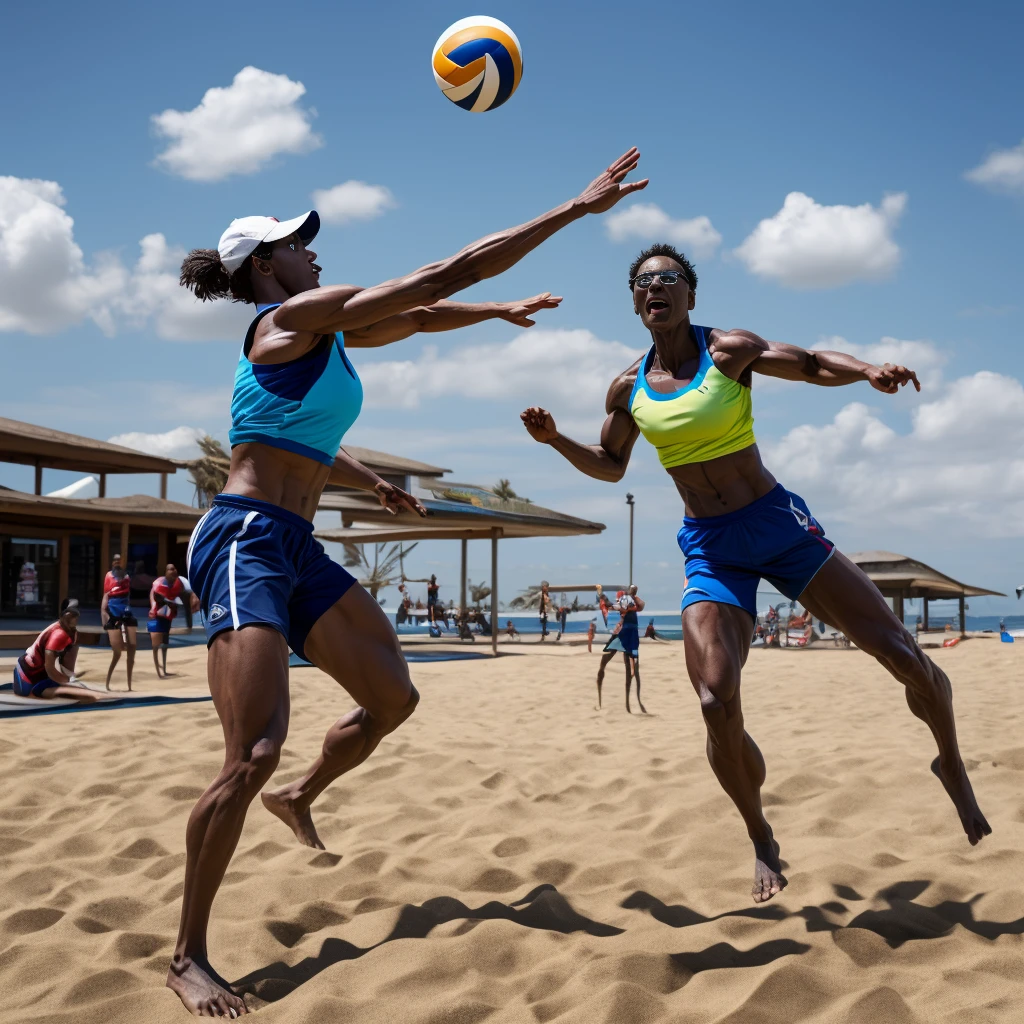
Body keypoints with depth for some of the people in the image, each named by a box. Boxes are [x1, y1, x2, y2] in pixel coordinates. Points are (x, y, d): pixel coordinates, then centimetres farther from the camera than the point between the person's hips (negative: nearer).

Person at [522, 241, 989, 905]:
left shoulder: (728, 351, -3)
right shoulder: (629, 390, 5)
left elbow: (812, 364, -3)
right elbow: (610, 466, 18)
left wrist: (871, 370, -23)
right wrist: (555, 439, 2)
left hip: (778, 524, -1)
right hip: (710, 550, 1)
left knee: (903, 656, -5)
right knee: (717, 702, -17)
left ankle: (952, 765, 26)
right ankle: (762, 842, 9)